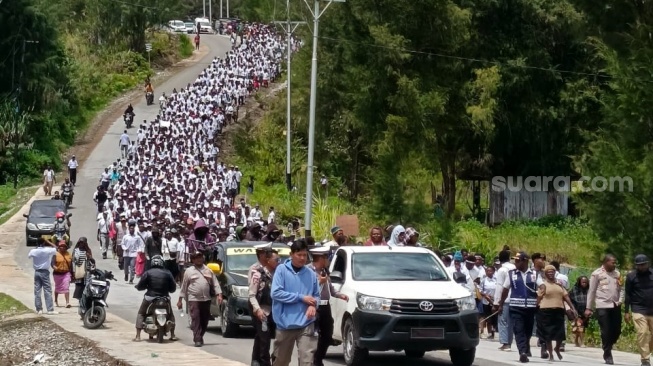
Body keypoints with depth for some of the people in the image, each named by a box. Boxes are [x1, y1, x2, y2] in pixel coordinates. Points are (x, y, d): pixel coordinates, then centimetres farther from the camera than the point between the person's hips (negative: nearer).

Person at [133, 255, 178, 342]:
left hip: (150, 297, -2)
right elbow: (173, 287, 3)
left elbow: (140, 286, -5)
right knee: (170, 314, 26)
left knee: (141, 314, 16)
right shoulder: (167, 273, -1)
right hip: (165, 298, 2)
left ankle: (138, 336, 4)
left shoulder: (148, 273, -6)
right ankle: (172, 335, 20)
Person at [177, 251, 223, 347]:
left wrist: (219, 294, -3)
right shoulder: (189, 271, 6)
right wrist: (180, 299, 5)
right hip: (194, 299, -3)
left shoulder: (208, 270, 13)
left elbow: (215, 284, 10)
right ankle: (198, 340, -13)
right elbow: (184, 286, 7)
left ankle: (200, 336, 24)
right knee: (196, 320, -11)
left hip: (206, 299, 3)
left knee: (205, 320, 7)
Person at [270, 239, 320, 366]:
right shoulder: (281, 270, -3)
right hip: (285, 323, -1)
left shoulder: (311, 274, 6)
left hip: (306, 324, 1)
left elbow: (316, 295, 14)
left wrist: (313, 305, -10)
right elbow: (276, 293, -12)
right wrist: (301, 297, -14)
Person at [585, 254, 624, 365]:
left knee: (617, 331, 4)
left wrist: (620, 300, -2)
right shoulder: (597, 274, -2)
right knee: (606, 332, -4)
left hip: (615, 306, 5)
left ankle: (607, 348, 27)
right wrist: (588, 308, -2)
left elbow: (621, 288, 16)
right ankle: (607, 355, 5)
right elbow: (591, 291, 0)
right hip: (602, 306, -5)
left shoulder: (617, 273, 12)